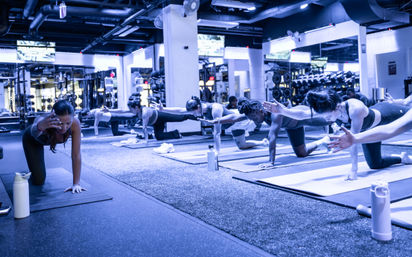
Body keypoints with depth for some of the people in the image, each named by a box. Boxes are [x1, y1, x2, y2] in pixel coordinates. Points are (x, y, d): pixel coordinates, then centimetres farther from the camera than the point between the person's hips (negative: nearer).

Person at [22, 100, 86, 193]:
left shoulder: (75, 123, -41)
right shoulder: (42, 121, -46)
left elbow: (76, 155, -37)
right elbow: (34, 131, -70)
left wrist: (76, 183, -38)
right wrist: (40, 127, -94)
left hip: (50, 138, 3)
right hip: (32, 139, -3)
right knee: (38, 181, -3)